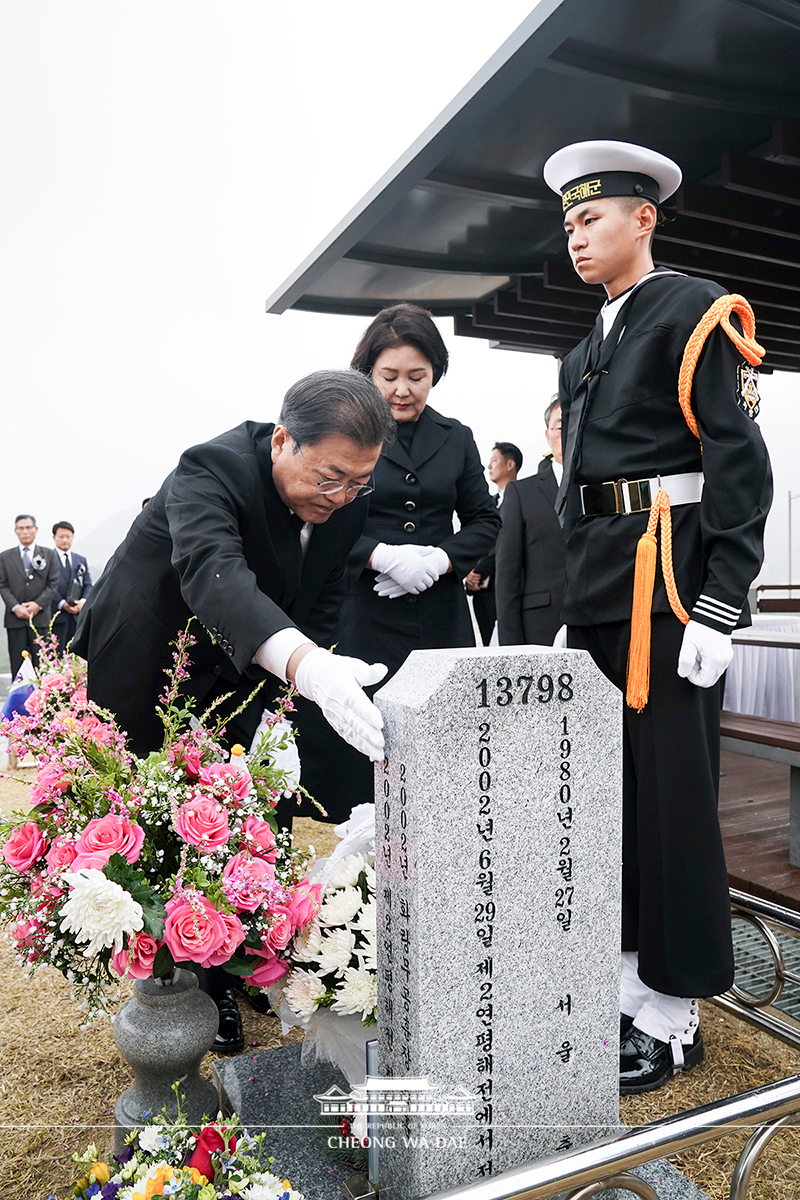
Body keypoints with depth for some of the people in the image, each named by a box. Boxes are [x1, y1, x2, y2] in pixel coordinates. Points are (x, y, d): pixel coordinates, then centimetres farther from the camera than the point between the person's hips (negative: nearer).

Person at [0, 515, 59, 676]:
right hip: (15, 619, 1)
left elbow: (53, 584, 4)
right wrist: (15, 607, -9)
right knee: (17, 665, 2)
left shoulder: (49, 555, 9)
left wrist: (38, 604, -9)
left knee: (41, 664, -1)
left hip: (40, 617, -1)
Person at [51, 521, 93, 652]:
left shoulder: (81, 560, 18)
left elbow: (88, 585, 14)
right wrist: (62, 604, -16)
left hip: (78, 615, 4)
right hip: (56, 615, -4)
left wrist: (83, 601, -6)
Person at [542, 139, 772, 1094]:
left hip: (667, 584, -8)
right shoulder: (586, 353, 21)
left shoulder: (695, 311, -1)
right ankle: (628, 981, 29)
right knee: (608, 790, 12)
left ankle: (672, 1018, 15)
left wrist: (719, 609, -17)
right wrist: (576, 610, 17)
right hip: (600, 594, 8)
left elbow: (741, 463, -10)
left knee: (671, 798, -1)